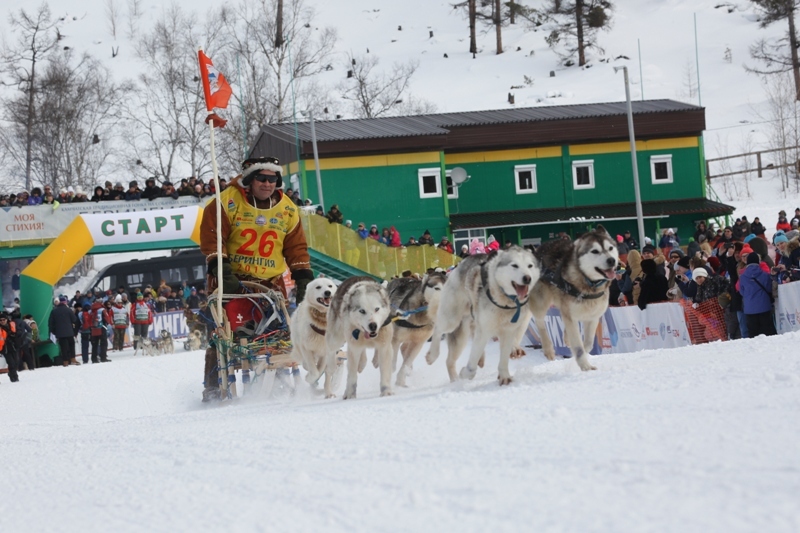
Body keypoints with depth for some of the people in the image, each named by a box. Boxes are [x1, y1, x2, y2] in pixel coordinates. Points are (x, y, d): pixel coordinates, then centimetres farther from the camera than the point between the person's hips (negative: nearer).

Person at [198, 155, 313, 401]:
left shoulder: (287, 210, 4)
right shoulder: (227, 202, -9)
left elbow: (296, 247, 9)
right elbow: (211, 236, -12)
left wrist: (303, 278, 1)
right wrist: (219, 268, -21)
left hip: (270, 280, 3)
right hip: (230, 279, -3)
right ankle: (213, 385, 0)